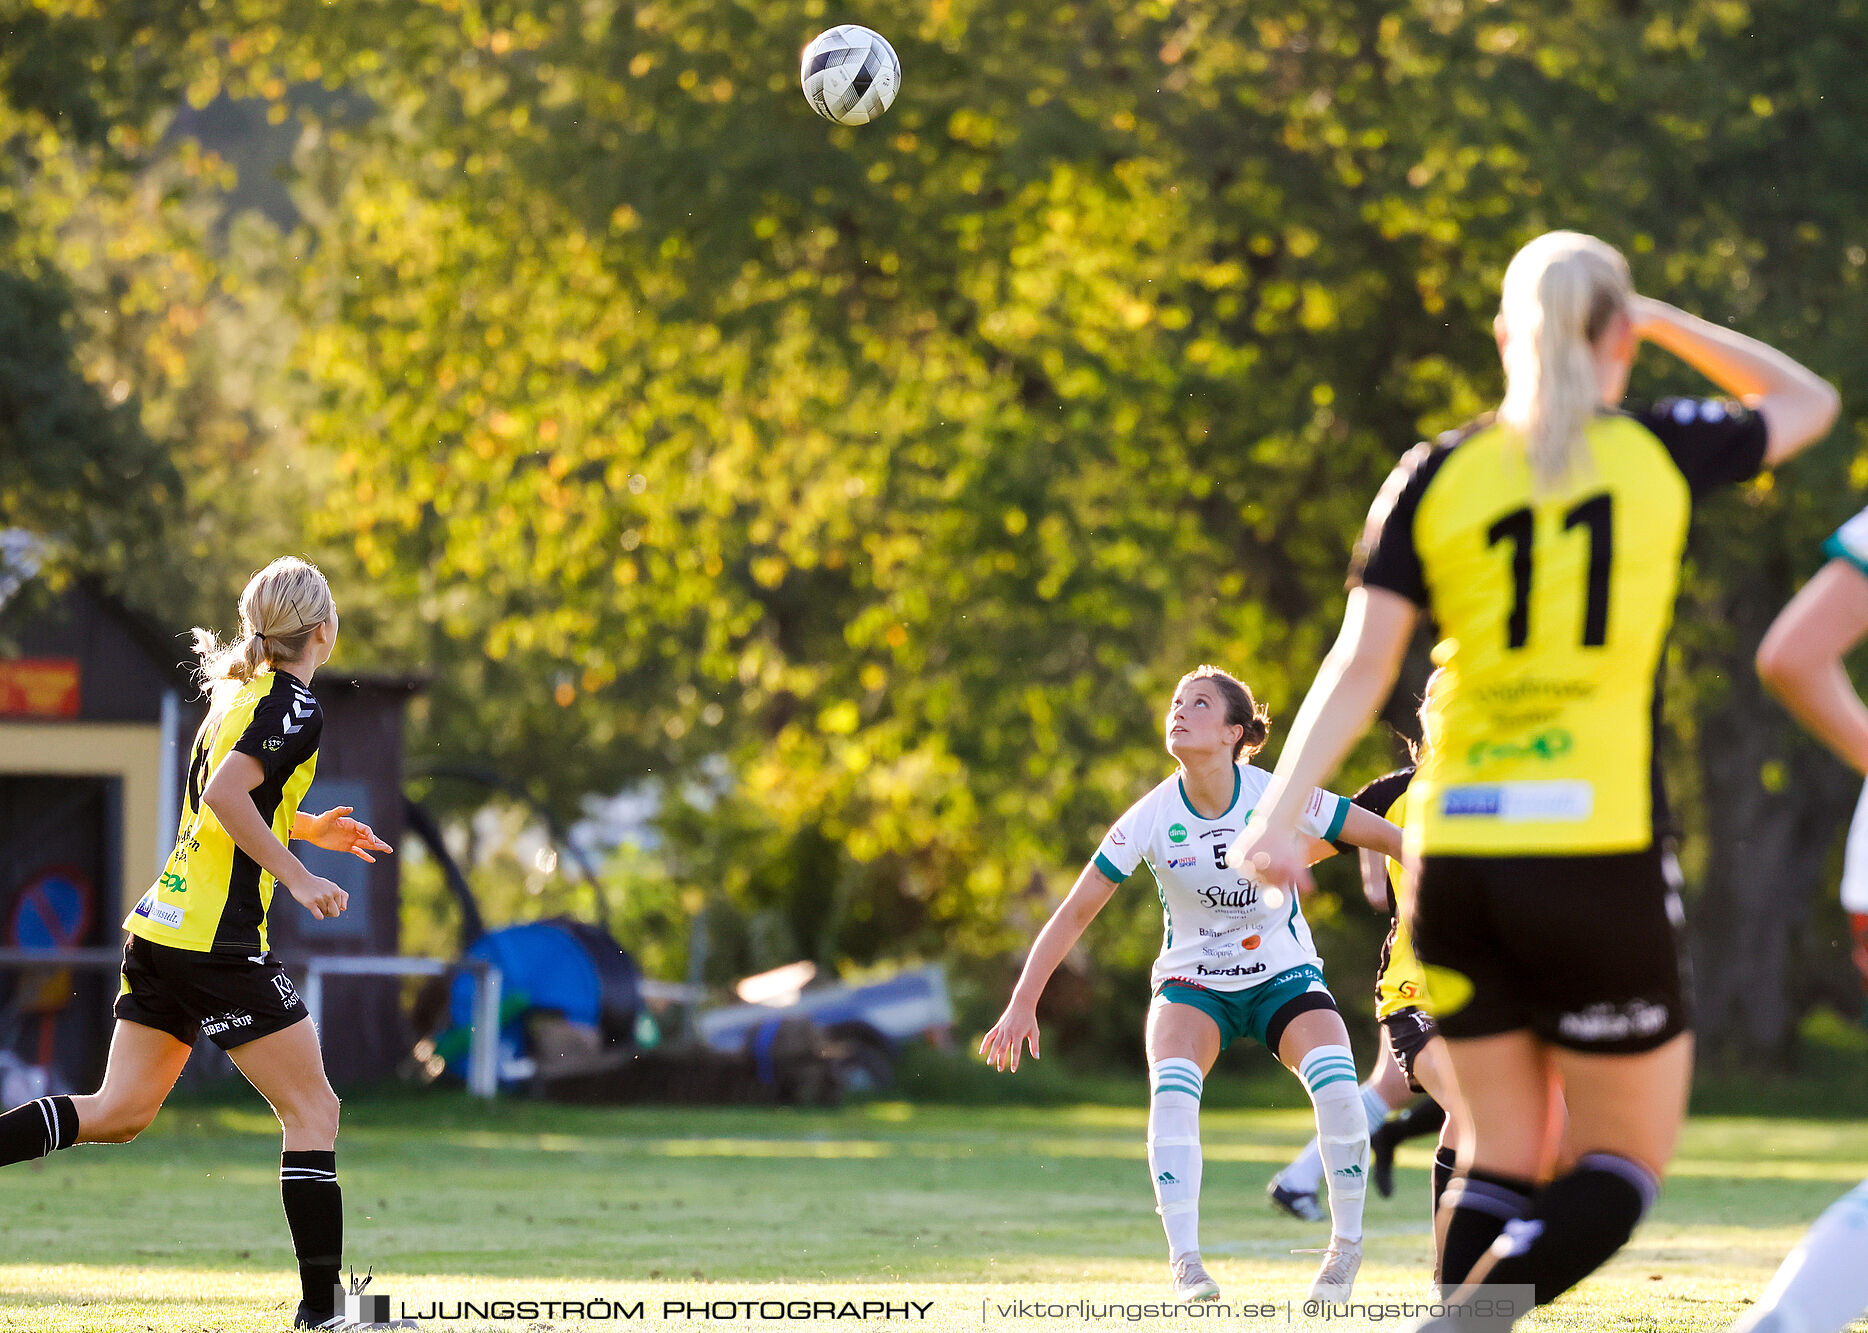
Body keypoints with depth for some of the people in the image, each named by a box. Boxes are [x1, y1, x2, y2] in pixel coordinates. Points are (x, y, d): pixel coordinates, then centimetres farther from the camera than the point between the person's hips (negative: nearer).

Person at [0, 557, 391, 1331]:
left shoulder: (239, 694, 16)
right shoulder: (294, 709, -10)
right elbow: (225, 794, -23)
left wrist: (306, 828, 32)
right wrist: (297, 877, -20)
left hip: (159, 923, 9)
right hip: (218, 940, -9)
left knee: (120, 1112, 12)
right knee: (313, 1109, -1)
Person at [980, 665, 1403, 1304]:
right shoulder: (1152, 818, -15)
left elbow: (1391, 838, -8)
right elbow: (1076, 911, -9)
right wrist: (1022, 1004, -13)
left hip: (1284, 974, 0)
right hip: (1193, 980, 0)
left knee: (1336, 1084, -27)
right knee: (1172, 1087, -30)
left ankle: (1346, 1243, -5)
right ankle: (1184, 1260, -22)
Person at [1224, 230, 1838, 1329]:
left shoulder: (1434, 478, 5)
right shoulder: (1661, 451, 2)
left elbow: (1359, 667, -5)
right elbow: (1807, 400, 22)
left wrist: (1284, 813, -11)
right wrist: (1658, 317, 27)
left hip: (1455, 854, 3)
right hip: (1598, 859, -3)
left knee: (1504, 1157, 15)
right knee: (1625, 1166, 7)